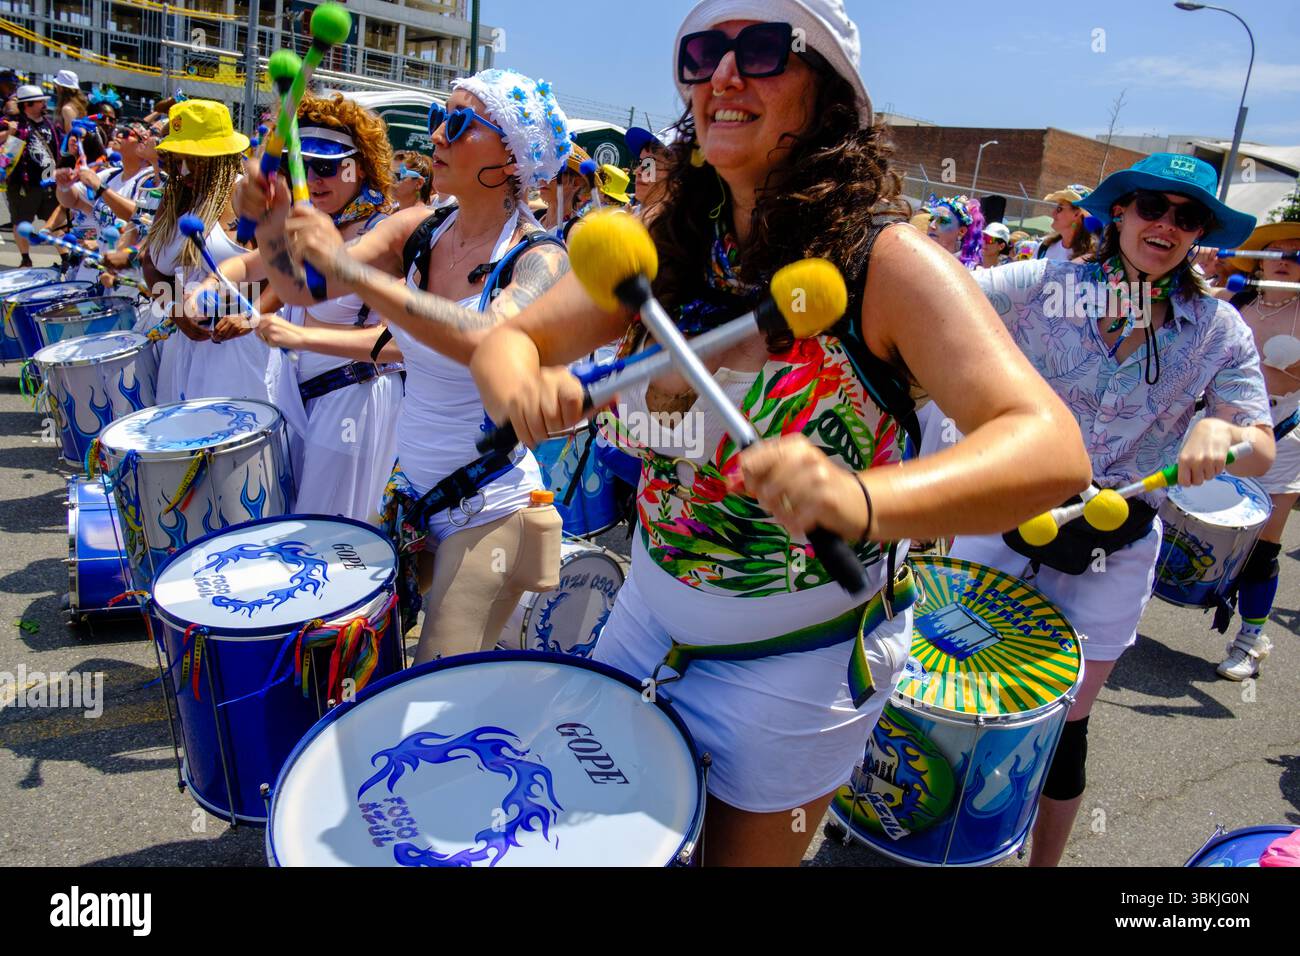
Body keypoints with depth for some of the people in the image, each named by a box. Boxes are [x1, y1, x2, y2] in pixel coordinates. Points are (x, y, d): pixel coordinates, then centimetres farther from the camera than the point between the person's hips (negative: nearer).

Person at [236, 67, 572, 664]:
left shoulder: (538, 257, -16)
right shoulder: (418, 231, 1)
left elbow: (490, 340, -36)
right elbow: (303, 287, -4)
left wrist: (350, 269, -37)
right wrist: (271, 222, -23)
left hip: (489, 509, -6)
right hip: (411, 492, 6)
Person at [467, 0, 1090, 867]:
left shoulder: (887, 261, -21)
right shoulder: (667, 246, -5)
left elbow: (1053, 450, -31)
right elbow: (509, 338, -2)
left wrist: (860, 497, -50)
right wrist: (521, 388, -27)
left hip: (800, 658, -4)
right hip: (649, 612, 5)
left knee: (742, 854, 19)